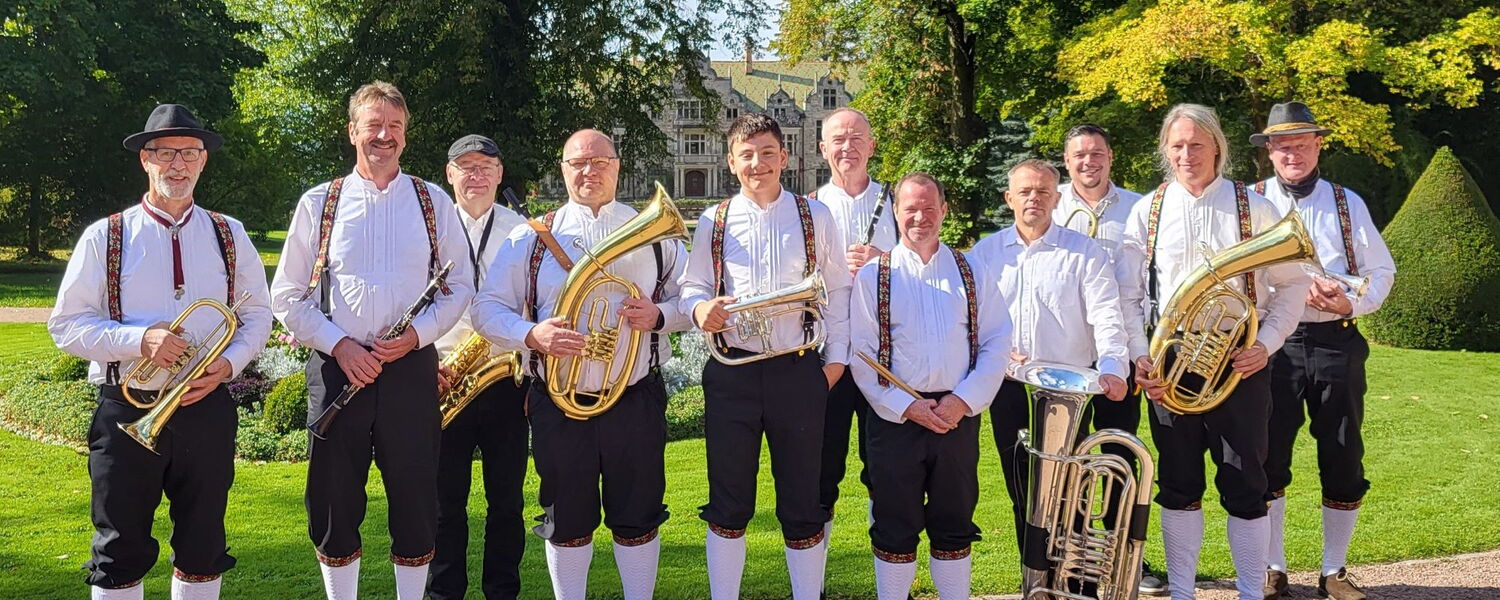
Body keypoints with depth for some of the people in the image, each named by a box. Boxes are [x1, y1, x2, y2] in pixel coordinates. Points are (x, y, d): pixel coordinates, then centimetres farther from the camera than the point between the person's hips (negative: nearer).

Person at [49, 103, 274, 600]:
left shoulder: (229, 236, 9)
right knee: (120, 550, 4)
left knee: (203, 548, 10)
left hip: (207, 409, 2)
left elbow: (258, 316, 12)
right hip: (127, 410, -2)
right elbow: (66, 325, -2)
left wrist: (227, 364, -7)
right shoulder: (105, 237, 2)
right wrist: (140, 340, -17)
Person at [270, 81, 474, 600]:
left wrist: (416, 334, -9)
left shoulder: (432, 201, 7)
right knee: (335, 501, 6)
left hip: (411, 367, 0)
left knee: (415, 499, 5)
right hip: (336, 367, 0)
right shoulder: (318, 203, 5)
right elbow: (287, 295, 4)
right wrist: (339, 345, -10)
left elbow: (460, 285, 7)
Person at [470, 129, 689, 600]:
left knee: (637, 520, 8)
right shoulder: (530, 238, 5)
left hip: (636, 399, 0)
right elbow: (487, 310, 2)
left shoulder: (654, 234, 8)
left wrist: (659, 314, -12)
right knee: (567, 523, 10)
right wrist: (531, 334, -18)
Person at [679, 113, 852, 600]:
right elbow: (691, 285, 10)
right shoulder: (713, 222, 8)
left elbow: (837, 291, 6)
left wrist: (836, 358, 0)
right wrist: (700, 307, -13)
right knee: (728, 503, 9)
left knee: (802, 502, 7)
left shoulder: (815, 217, 5)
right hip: (731, 374, 1)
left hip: (799, 373, -1)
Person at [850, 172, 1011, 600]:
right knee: (895, 528, 5)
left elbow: (997, 343, 4)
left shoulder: (971, 273, 9)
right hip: (895, 418, -2)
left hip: (958, 416, 2)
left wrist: (964, 400, -8)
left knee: (954, 525, 9)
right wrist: (906, 406, -11)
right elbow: (861, 353, -2)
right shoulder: (872, 276, 3)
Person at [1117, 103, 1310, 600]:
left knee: (1245, 486, 3)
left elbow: (1291, 283, 4)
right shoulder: (1147, 211, 5)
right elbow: (1127, 294, 4)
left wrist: (1267, 344, -8)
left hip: (1240, 364, -1)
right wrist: (1139, 358, -6)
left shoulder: (1253, 208, 1)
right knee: (1178, 485, 9)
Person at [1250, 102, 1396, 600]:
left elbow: (1381, 271, 12)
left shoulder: (1347, 203, 11)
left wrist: (1351, 303, -8)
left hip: (1337, 343, 2)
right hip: (1273, 344, -2)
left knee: (1343, 464, 6)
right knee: (1267, 462, 3)